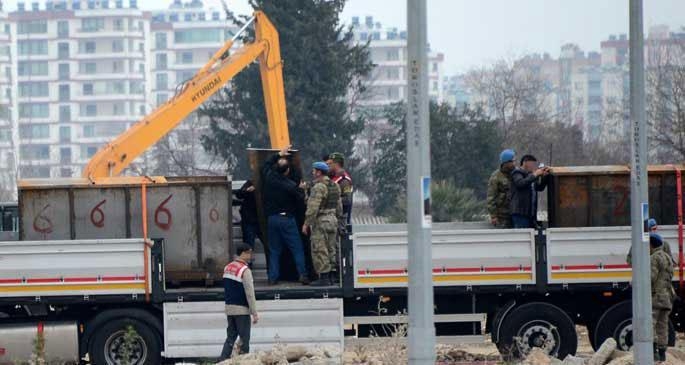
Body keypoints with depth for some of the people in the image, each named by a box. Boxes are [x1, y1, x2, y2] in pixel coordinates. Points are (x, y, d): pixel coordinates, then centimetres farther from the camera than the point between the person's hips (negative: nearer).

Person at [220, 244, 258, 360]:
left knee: (230, 337, 11)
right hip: (242, 310, -7)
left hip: (229, 308, 7)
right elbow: (250, 294, -17)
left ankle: (223, 360, 4)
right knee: (244, 339, 0)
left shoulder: (227, 268, 10)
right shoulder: (245, 270, -15)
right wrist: (254, 313, -14)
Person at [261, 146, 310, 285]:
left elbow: (266, 164, 18)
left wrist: (279, 155, 24)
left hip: (272, 218, 4)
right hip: (287, 219, -4)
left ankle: (273, 277, 4)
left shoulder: (269, 177, -3)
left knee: (274, 250, 9)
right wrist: (301, 189, 11)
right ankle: (302, 274, -7)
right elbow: (300, 199, -6)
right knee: (297, 248, 1)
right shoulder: (290, 185, -15)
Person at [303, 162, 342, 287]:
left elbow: (313, 207, -20)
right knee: (331, 249, 13)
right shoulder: (335, 186, 12)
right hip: (332, 220, 9)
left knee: (320, 251, -5)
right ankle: (329, 277, 17)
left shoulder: (319, 187, -16)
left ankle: (323, 277, -6)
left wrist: (306, 223, -16)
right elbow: (339, 206, 17)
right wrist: (338, 219, 24)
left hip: (320, 221, -9)